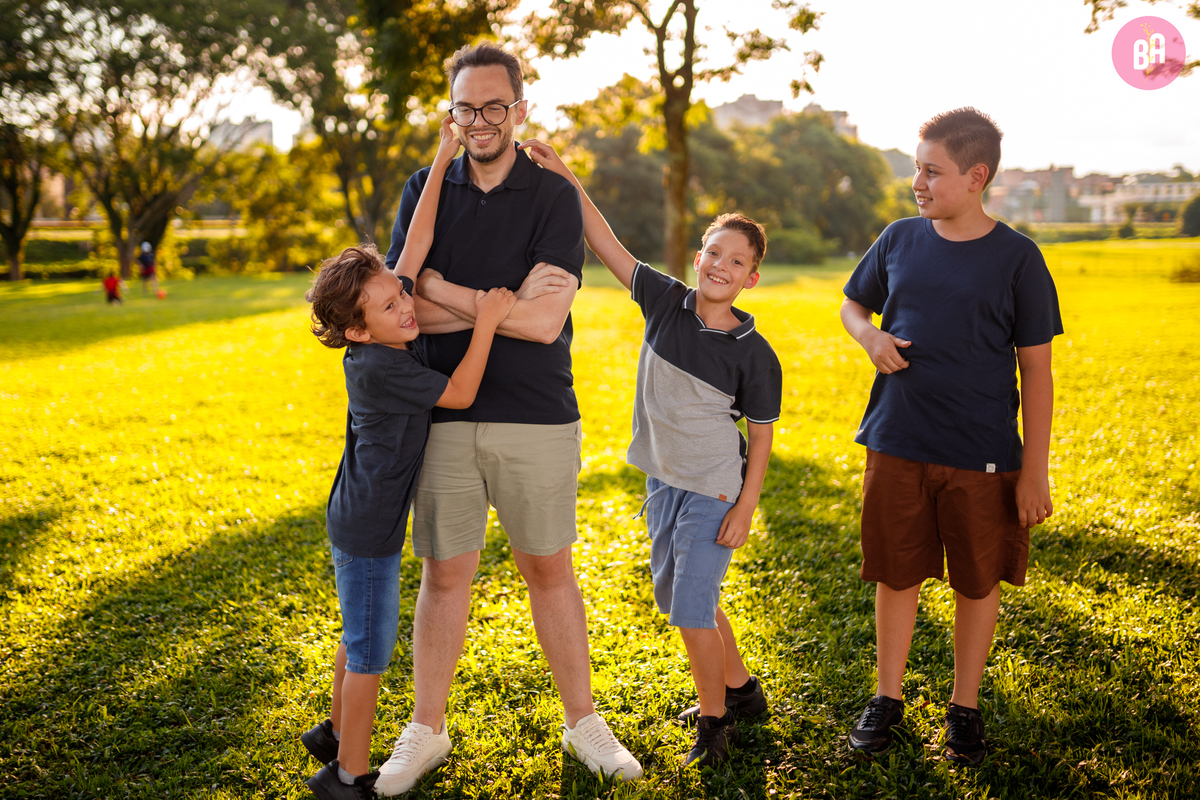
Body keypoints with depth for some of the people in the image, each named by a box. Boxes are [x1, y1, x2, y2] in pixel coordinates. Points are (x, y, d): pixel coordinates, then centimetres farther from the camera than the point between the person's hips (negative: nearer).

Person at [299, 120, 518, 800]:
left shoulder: (393, 333, -2)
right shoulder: (376, 366, -25)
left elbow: (417, 242, -2)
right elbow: (461, 394, -20)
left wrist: (443, 161, -2)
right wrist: (485, 322, -20)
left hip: (365, 519, 9)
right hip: (367, 528, -9)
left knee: (361, 636, 23)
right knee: (371, 647, 3)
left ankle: (338, 731, 41)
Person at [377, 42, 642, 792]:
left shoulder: (554, 196, -2)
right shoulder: (425, 191, 5)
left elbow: (544, 322, -13)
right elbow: (411, 311, -4)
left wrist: (439, 289, -9)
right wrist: (501, 303, -13)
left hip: (538, 420, -1)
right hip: (445, 415, 2)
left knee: (550, 568, 10)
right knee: (444, 574, 9)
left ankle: (584, 722, 25)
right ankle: (426, 731, 24)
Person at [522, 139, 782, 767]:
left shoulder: (754, 354, -14)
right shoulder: (665, 301, -6)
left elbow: (761, 434, -7)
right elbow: (606, 243, -8)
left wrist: (745, 507, -10)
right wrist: (564, 176, -15)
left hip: (715, 491, -6)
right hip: (662, 480, 6)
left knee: (691, 606, -5)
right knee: (675, 595, 18)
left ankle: (714, 717, 18)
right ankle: (739, 688, 38)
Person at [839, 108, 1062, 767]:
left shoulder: (1016, 259, -6)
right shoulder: (899, 240, 2)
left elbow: (1036, 369, -5)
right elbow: (853, 303, 19)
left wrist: (1035, 471, -7)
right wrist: (869, 336, -6)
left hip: (981, 458, -2)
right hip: (896, 447, 3)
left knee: (977, 584, 10)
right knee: (895, 575, 12)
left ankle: (964, 708, 29)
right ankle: (887, 697, 30)